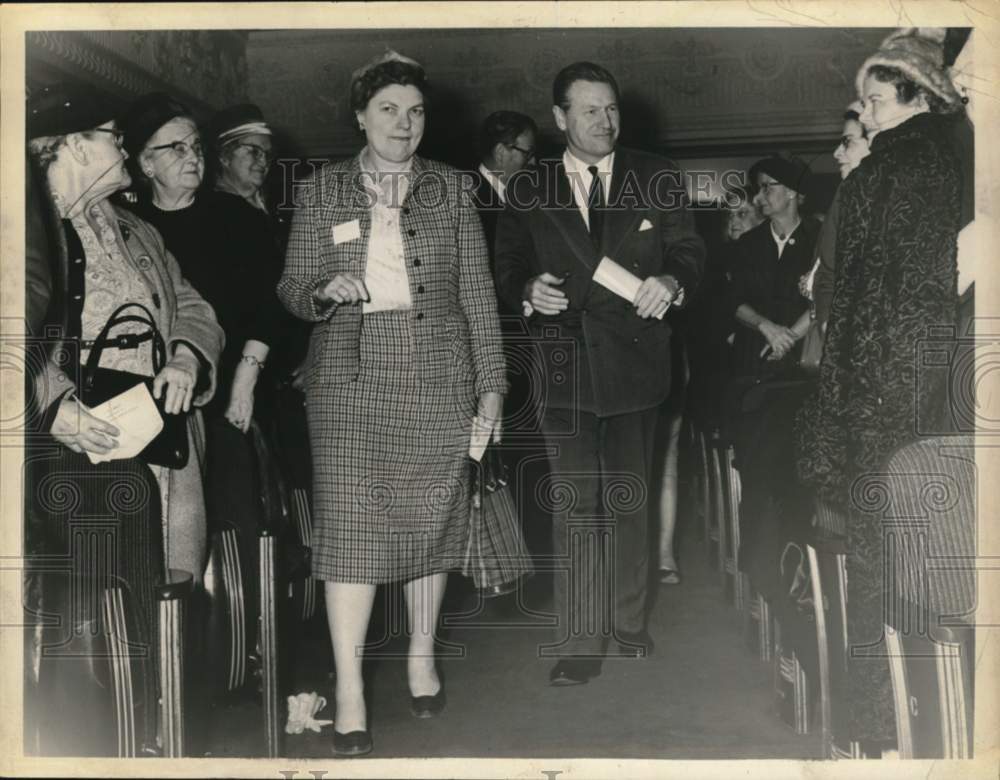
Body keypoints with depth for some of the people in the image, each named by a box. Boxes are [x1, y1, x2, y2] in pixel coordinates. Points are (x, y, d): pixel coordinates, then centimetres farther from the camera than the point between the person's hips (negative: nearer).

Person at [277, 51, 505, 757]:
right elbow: (292, 289, 9)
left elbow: (477, 293, 7)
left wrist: (491, 384, 2)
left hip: (438, 375, 1)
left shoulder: (449, 188, 8)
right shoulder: (324, 191, 7)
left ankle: (422, 656, 26)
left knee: (429, 515, 7)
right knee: (350, 523, -5)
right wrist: (325, 291, -15)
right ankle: (349, 691, 2)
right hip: (349, 378, -1)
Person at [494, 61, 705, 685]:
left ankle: (630, 622, 29)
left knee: (632, 500, 12)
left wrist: (672, 281, -19)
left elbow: (690, 250, 3)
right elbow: (508, 269, 6)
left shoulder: (658, 179, 5)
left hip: (635, 359, 1)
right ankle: (581, 642, 6)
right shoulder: (528, 193, 5)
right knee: (574, 506, -1)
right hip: (564, 363, -1)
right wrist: (528, 291, -16)